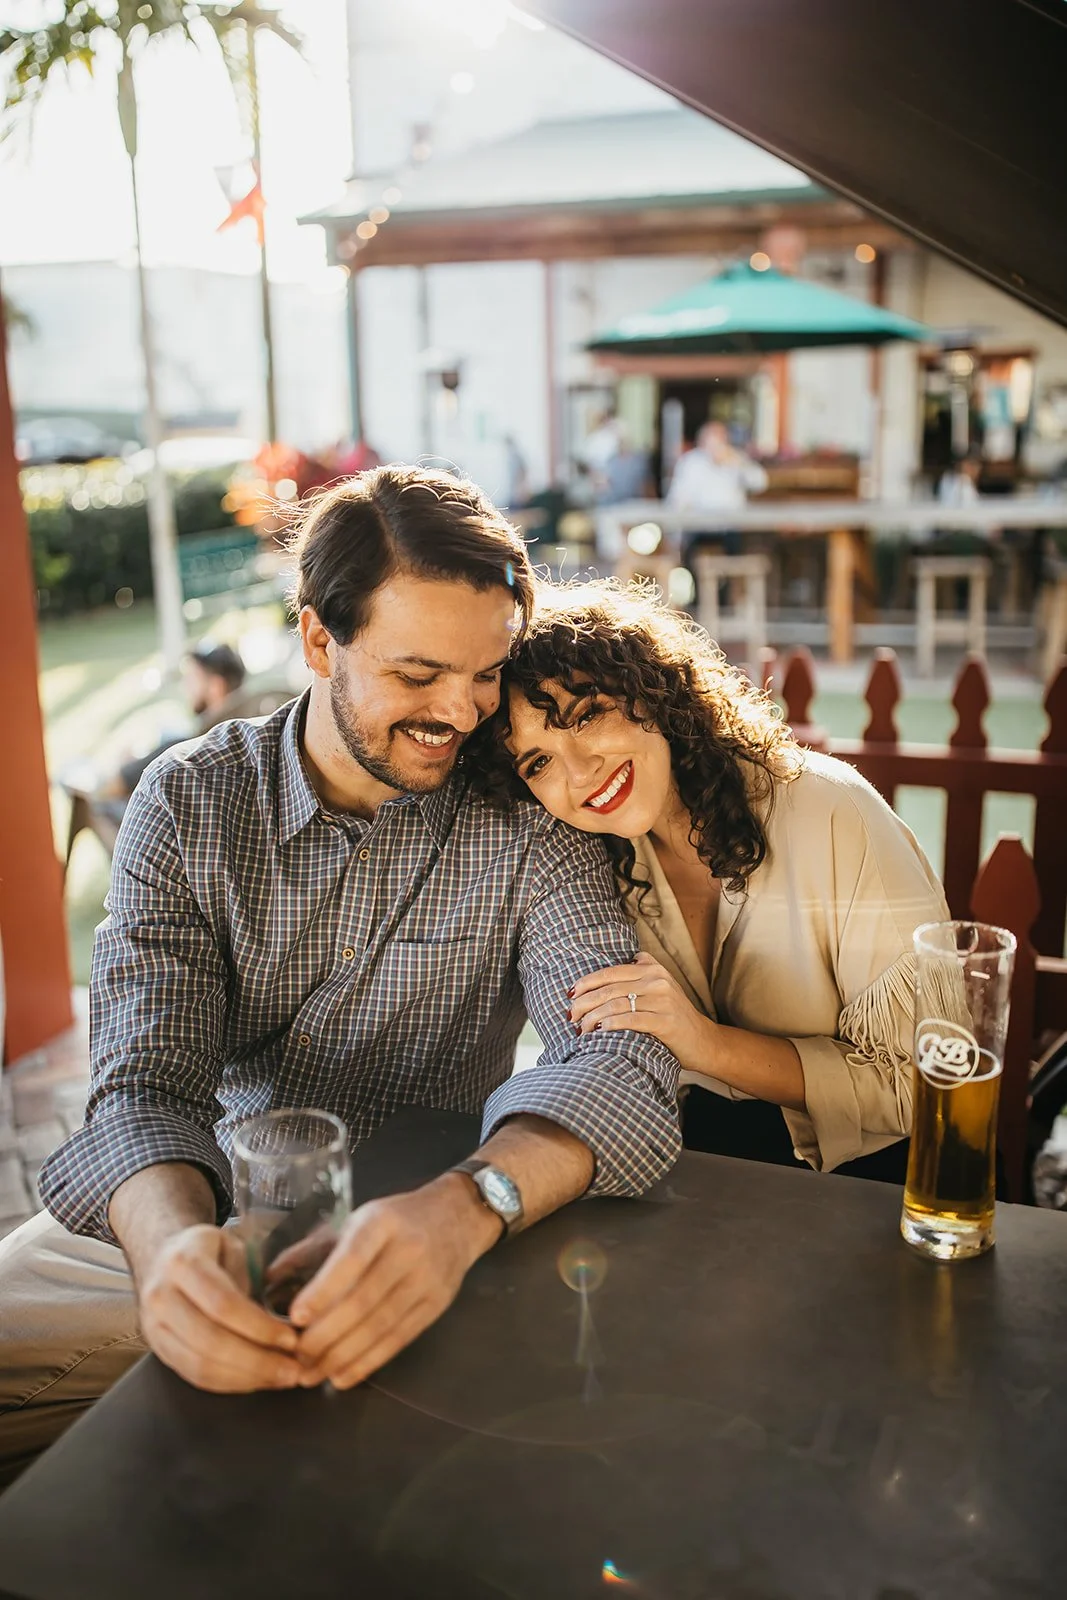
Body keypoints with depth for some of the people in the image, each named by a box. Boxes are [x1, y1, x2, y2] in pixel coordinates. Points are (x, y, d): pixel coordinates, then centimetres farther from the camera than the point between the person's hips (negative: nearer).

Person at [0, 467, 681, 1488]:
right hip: (191, 1224, 2)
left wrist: (462, 1210, -44)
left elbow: (621, 1055, -23)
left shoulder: (524, 826, -10)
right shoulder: (189, 803, -6)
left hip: (418, 1246, -1)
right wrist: (172, 1242, -39)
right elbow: (147, 1081, -15)